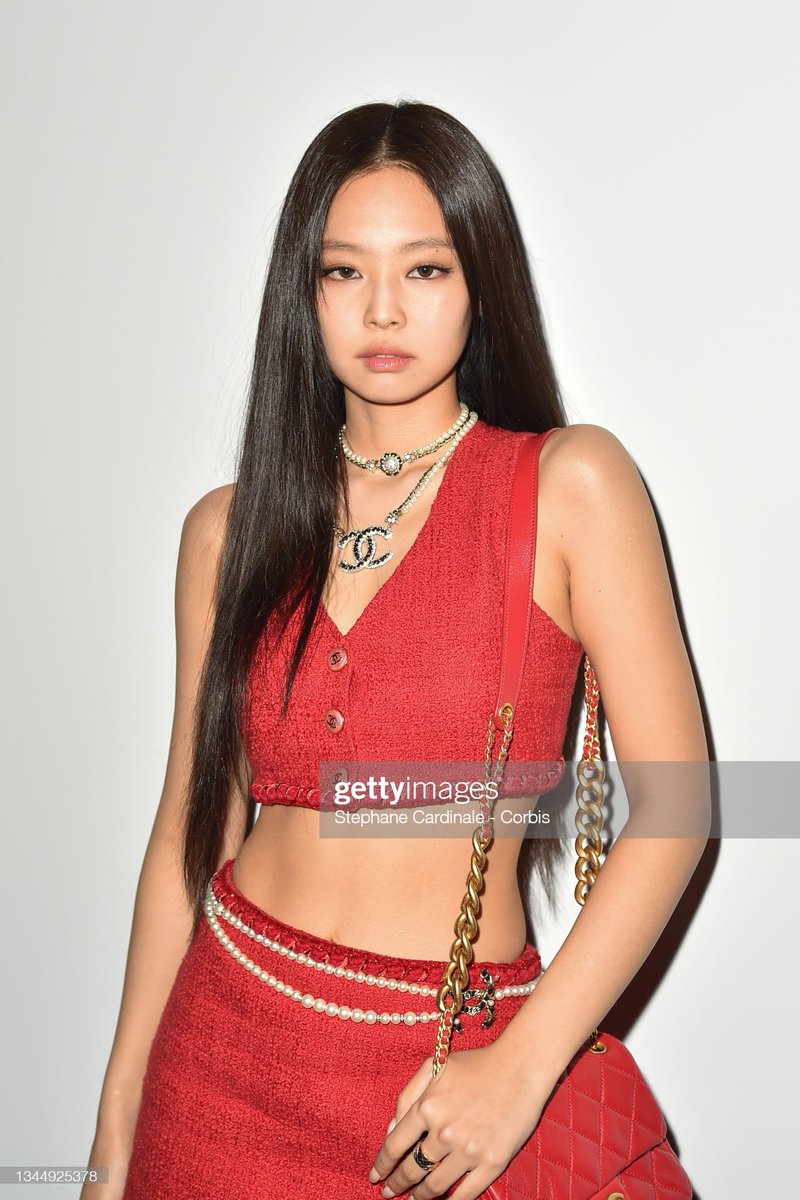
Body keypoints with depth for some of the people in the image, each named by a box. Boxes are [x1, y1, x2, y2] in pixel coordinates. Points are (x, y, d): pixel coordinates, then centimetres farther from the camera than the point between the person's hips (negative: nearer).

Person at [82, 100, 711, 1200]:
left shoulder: (573, 483, -8)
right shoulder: (230, 530, 2)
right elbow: (192, 821, 4)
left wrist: (523, 1069, -15)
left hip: (453, 1078, -2)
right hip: (225, 1046, 3)